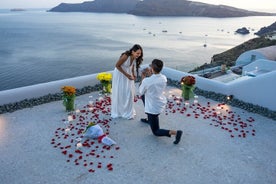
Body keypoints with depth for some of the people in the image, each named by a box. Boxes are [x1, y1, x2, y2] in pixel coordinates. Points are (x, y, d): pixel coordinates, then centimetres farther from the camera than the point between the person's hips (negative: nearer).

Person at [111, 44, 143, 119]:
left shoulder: (135, 58, -15)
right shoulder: (125, 56, -34)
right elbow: (117, 66, -23)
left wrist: (133, 74, -7)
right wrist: (126, 74, -24)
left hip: (128, 74, 6)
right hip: (120, 74, -5)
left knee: (129, 92, 9)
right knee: (119, 93, 6)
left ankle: (128, 111, 26)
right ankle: (118, 111, 25)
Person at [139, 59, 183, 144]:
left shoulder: (146, 81, -27)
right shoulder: (164, 78, -9)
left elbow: (141, 92, -7)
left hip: (153, 108, -7)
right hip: (161, 104, 7)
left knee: (156, 132, 8)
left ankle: (175, 132, -14)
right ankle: (149, 120, 52)